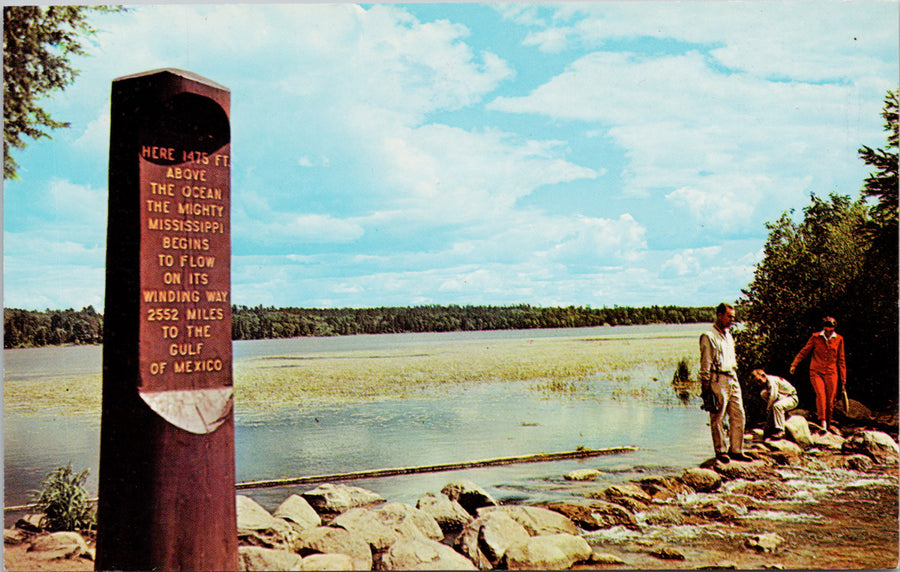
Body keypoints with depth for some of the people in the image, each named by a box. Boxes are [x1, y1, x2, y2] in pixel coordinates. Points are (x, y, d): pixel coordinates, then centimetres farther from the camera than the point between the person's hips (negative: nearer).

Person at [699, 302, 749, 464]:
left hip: (732, 379, 8)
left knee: (738, 415, 6)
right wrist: (706, 387, -14)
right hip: (718, 379, -8)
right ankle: (720, 451, 9)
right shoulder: (709, 337, -7)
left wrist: (734, 380, 18)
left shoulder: (729, 336, 18)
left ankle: (736, 450, 14)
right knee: (717, 418, -1)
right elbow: (705, 365, -10)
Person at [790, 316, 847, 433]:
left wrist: (843, 379, 11)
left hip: (831, 373, 1)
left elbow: (841, 360, 11)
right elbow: (804, 352, 6)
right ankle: (822, 421, -26)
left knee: (830, 401, 0)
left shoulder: (839, 339, 6)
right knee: (821, 395, -22)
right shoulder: (815, 337, 1)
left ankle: (827, 426, 13)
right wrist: (794, 364, -4)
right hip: (816, 372, -1)